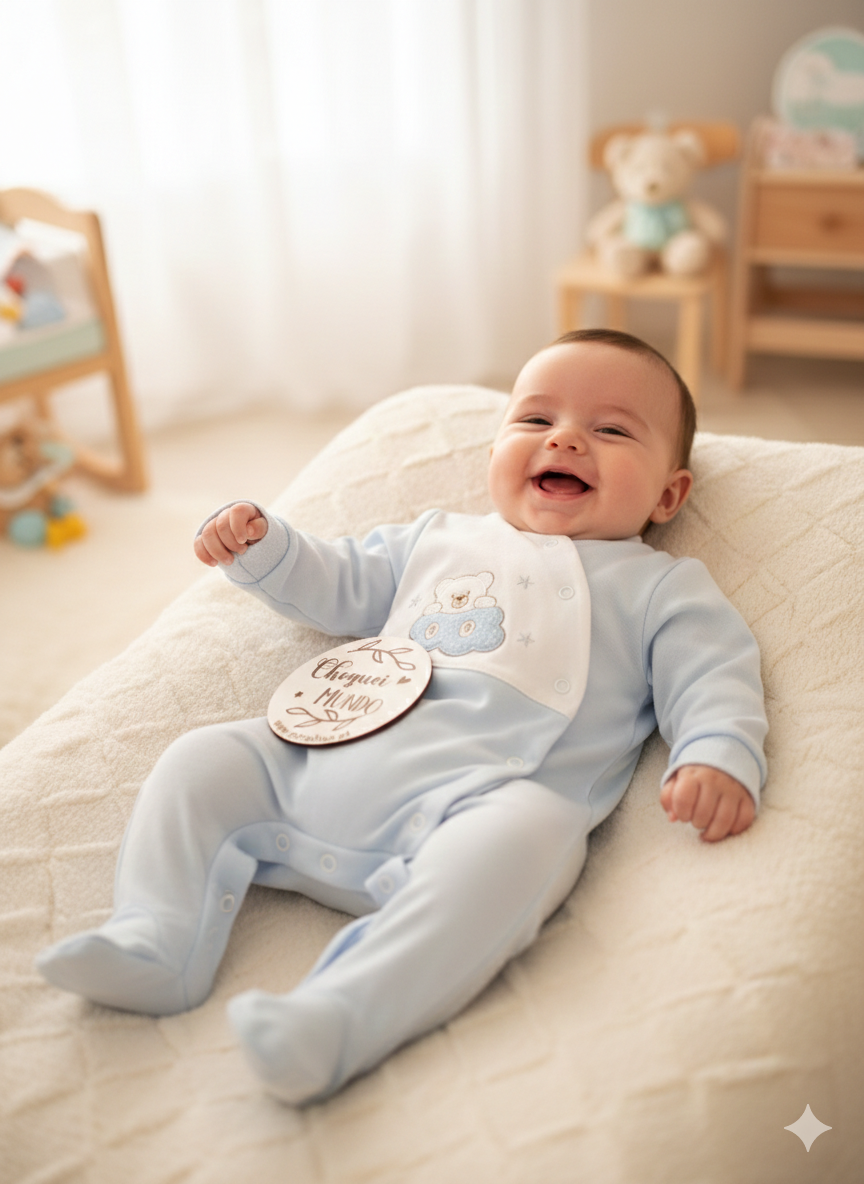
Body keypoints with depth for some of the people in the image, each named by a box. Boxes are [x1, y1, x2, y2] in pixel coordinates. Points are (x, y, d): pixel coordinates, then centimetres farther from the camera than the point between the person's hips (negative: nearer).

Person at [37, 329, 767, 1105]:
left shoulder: (660, 586, 16)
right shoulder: (440, 538, 28)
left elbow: (713, 678, 5)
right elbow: (340, 586, 34)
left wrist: (717, 759, -16)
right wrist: (261, 545, 18)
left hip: (487, 793, -5)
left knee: (521, 837, -38)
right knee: (203, 760, 0)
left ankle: (339, 1015, -43)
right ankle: (157, 941, -5)